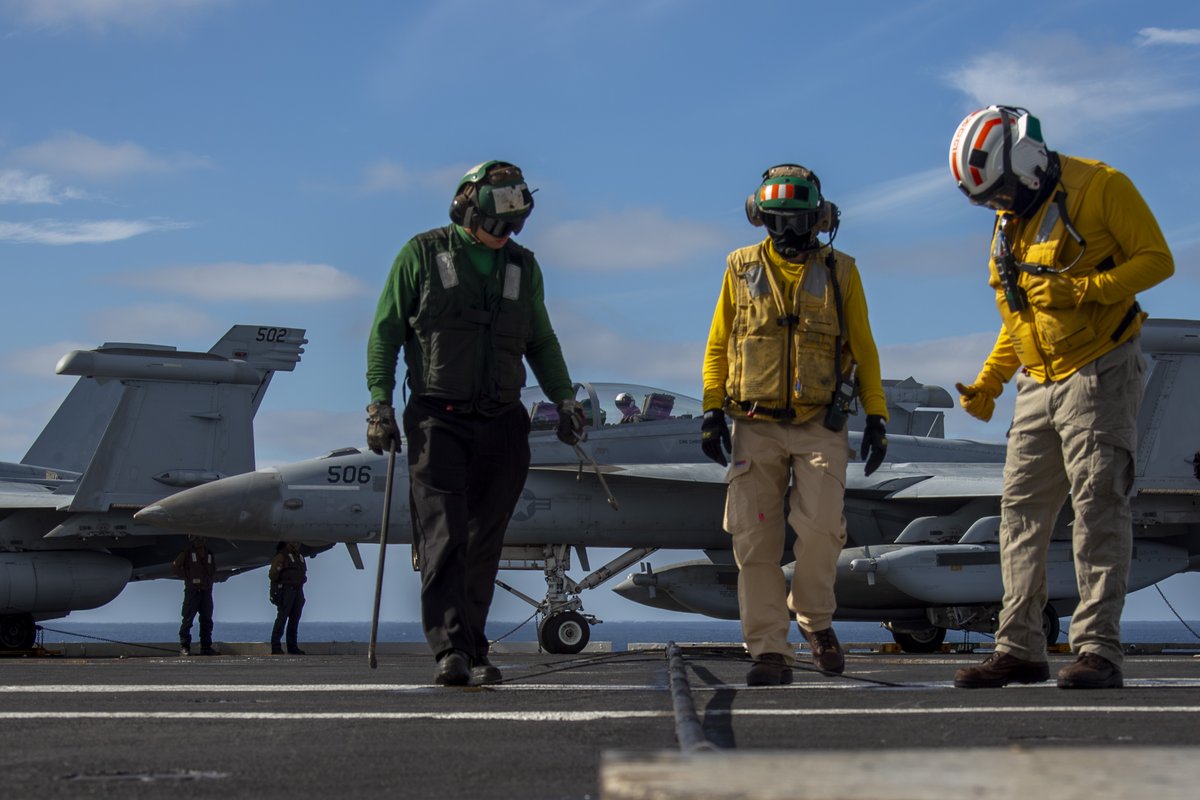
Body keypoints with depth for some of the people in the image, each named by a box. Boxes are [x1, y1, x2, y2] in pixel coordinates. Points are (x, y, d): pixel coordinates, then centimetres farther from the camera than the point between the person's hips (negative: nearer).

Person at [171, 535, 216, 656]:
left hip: (206, 591, 5)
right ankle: (184, 647, -5)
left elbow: (214, 569, 30)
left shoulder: (209, 555, 15)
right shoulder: (187, 554, 1)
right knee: (188, 620, -7)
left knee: (207, 621, 6)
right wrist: (186, 577, -3)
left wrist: (210, 579, 14)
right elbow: (174, 566, 1)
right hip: (192, 591, -5)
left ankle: (206, 646, 11)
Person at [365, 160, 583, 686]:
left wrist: (562, 397, 15)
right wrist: (380, 401, -5)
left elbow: (541, 342, 25)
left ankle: (473, 652, 9)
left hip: (501, 425, 4)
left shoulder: (523, 267, 16)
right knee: (444, 536, -14)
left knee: (483, 545, 4)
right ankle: (450, 650, -20)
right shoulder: (423, 254, 4)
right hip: (437, 419, -4)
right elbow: (386, 330, 4)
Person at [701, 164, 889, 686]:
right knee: (755, 538, -4)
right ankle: (769, 652, 1)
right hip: (756, 426, 1)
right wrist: (712, 410, 2)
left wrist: (875, 417, 3)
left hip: (820, 425, -1)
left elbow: (863, 348, 11)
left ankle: (814, 617, 13)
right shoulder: (741, 270, 9)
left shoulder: (840, 272, 7)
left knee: (820, 526, -14)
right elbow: (718, 345, 12)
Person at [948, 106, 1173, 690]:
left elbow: (1157, 260, -10)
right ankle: (1020, 649, 8)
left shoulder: (1099, 187, -7)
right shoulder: (1009, 222, 16)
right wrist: (989, 381, 13)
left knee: (1097, 507, -9)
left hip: (1097, 375, -8)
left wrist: (1085, 289, -23)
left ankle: (1098, 650, -7)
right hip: (1037, 383, 8)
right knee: (1021, 512, 4)